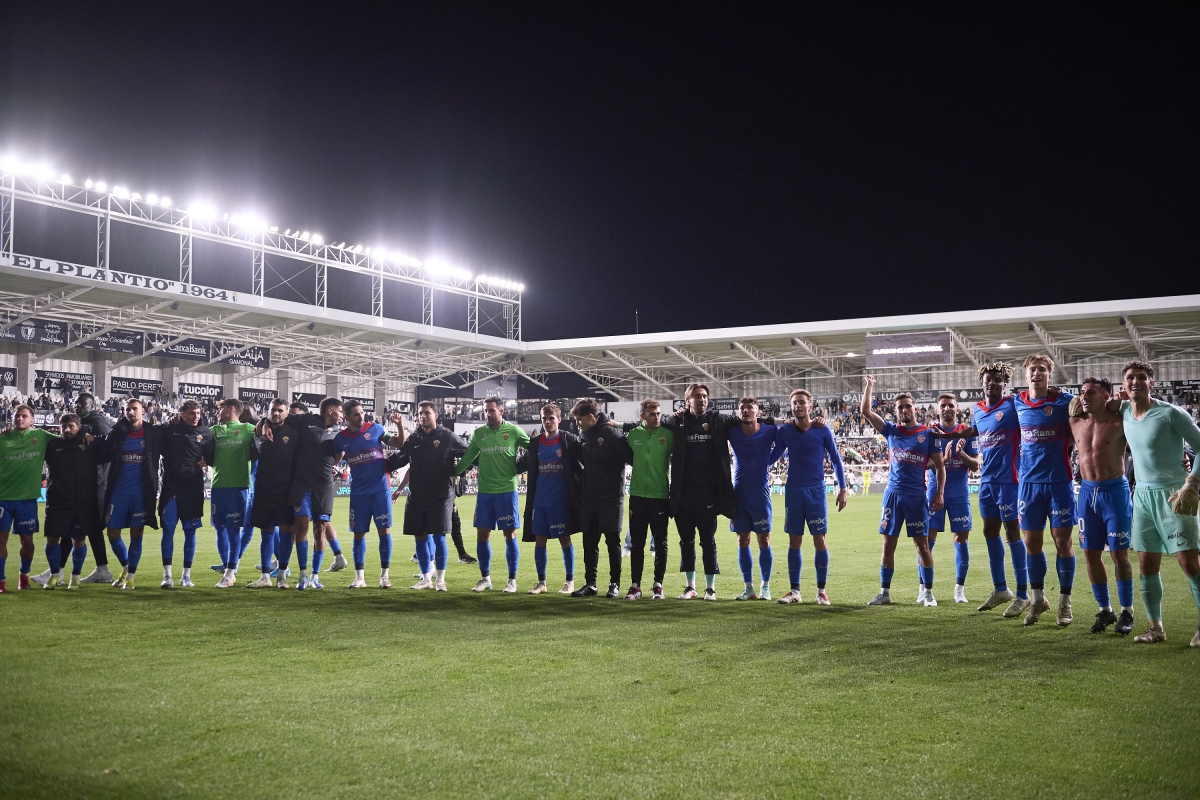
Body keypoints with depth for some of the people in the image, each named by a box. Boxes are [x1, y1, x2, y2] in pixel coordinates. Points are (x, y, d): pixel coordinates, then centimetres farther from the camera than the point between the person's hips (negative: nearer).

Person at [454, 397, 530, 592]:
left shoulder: (514, 431, -2)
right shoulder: (478, 433, 6)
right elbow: (467, 457, 11)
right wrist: (453, 472, 4)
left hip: (507, 491, -3)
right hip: (484, 492, 3)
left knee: (510, 534, 1)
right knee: (482, 534, 5)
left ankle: (512, 579, 12)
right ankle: (485, 578, 19)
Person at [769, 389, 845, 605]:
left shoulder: (823, 431, -5)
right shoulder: (784, 431, 0)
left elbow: (835, 460, 3)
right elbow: (772, 457, 11)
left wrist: (842, 489, 0)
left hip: (816, 490, -2)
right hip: (793, 490, 2)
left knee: (819, 540, -2)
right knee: (794, 541, 5)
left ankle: (821, 590, 8)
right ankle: (794, 591, 12)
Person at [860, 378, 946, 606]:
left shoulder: (927, 435, 0)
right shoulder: (891, 431, 8)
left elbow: (940, 466, 2)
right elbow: (866, 411, 6)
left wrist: (939, 494, -6)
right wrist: (869, 386, 0)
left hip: (917, 496, -3)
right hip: (893, 494, 3)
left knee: (922, 544, 2)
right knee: (888, 544, 6)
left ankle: (928, 592, 12)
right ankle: (884, 593, 12)